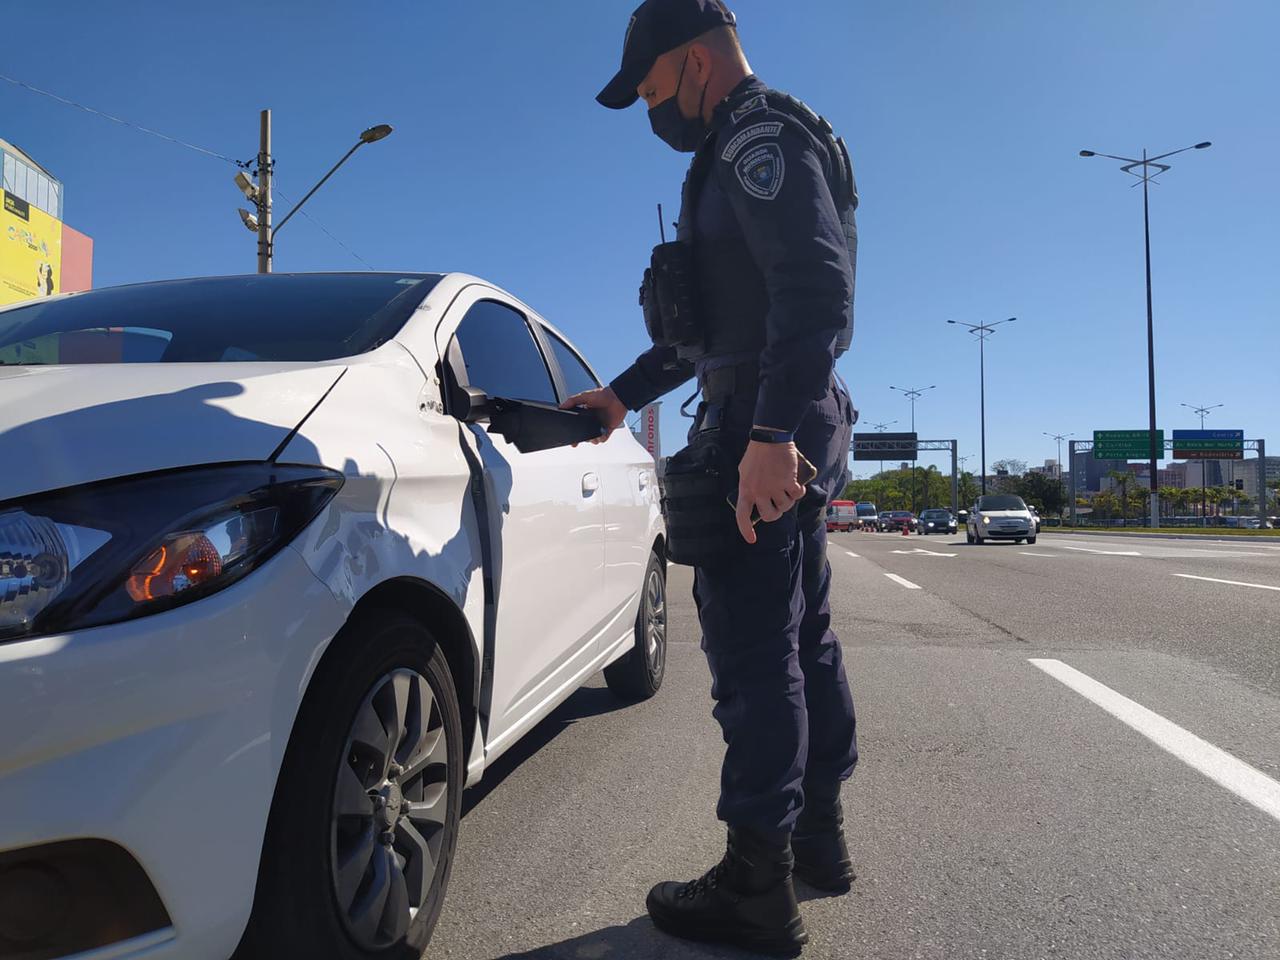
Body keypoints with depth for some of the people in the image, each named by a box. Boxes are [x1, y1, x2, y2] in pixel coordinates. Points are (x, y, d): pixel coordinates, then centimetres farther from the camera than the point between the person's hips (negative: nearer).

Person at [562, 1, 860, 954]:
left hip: (762, 440, -11)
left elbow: (817, 289, -23)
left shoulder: (761, 138, -7)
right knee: (803, 642, 14)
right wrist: (622, 393, 28)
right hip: (789, 439, 11)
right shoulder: (745, 154, 26)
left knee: (756, 655, -7)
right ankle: (819, 838, 27)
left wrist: (770, 432, -31)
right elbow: (718, 317, 30)